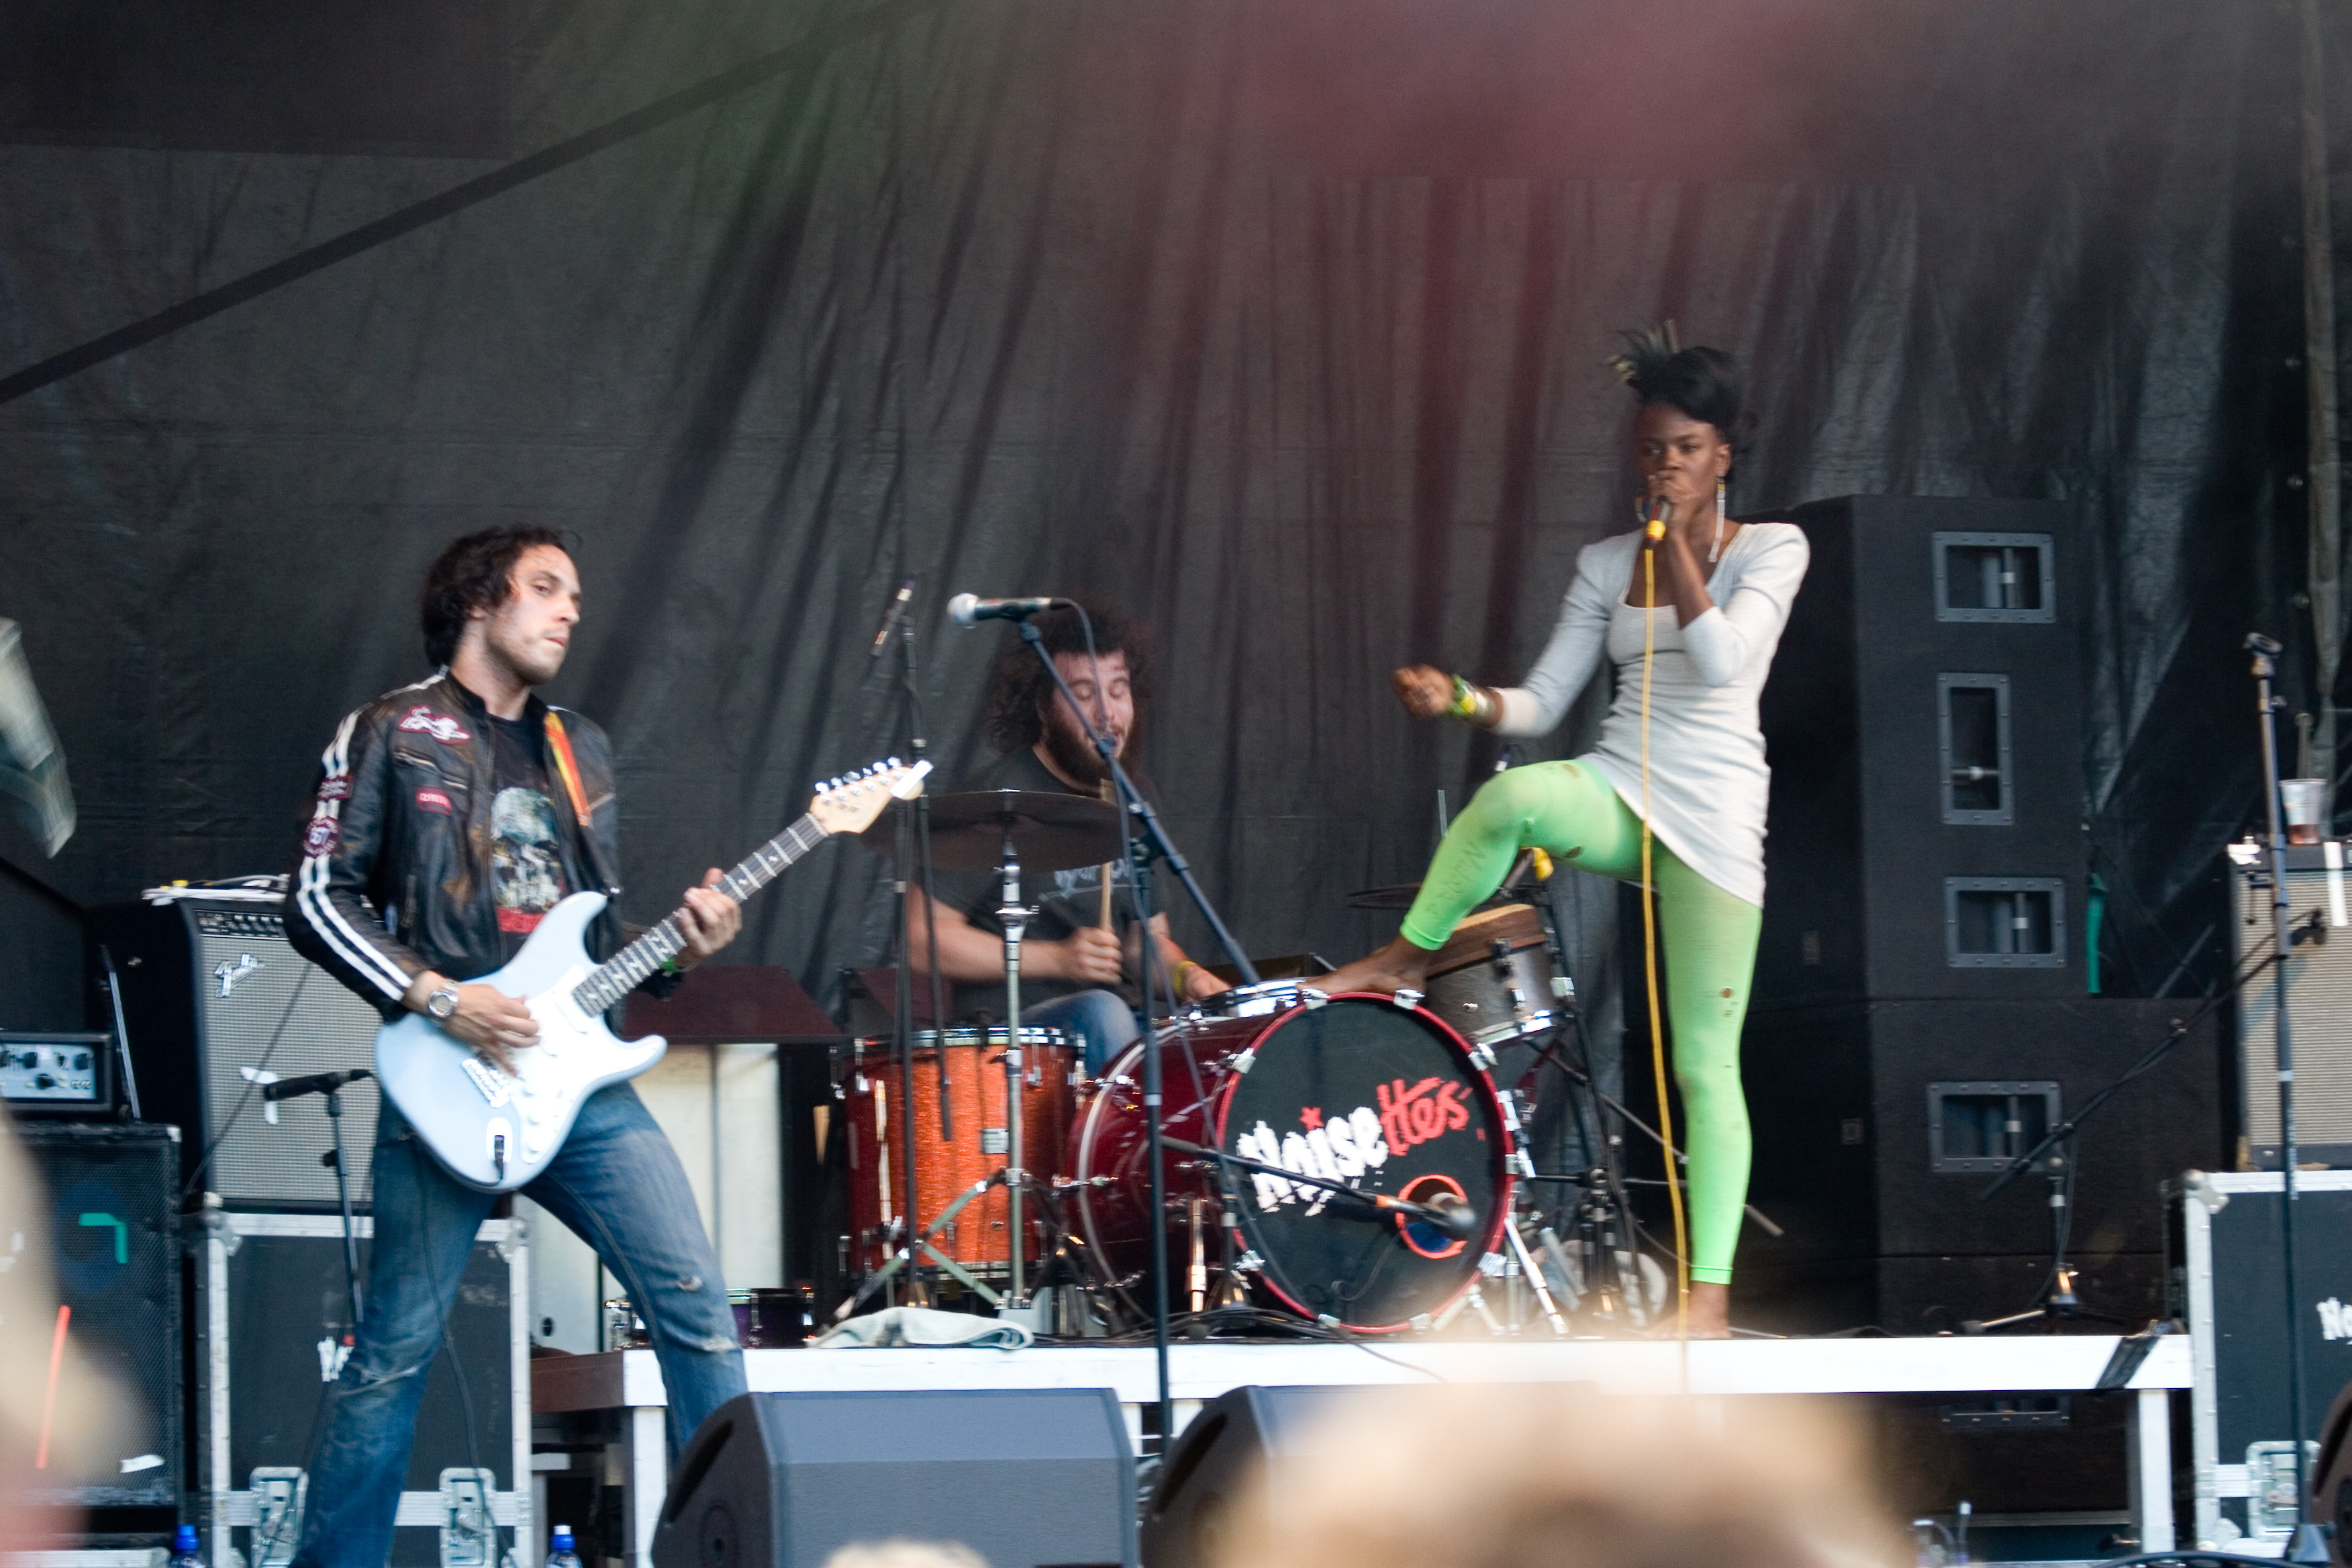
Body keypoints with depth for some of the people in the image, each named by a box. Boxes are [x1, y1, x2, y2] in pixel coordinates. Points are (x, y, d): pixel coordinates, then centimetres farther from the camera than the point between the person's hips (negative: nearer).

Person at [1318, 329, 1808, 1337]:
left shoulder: (1771, 549, 2)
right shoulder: (1605, 565, 12)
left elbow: (1720, 659, -15)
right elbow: (1541, 702, 9)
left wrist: (1674, 538, -10)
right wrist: (1461, 700, -11)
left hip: (1714, 813, -2)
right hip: (1617, 793, 2)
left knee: (1706, 1063, -6)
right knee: (1514, 797, -36)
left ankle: (1711, 1291, -3)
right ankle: (1408, 957, -13)